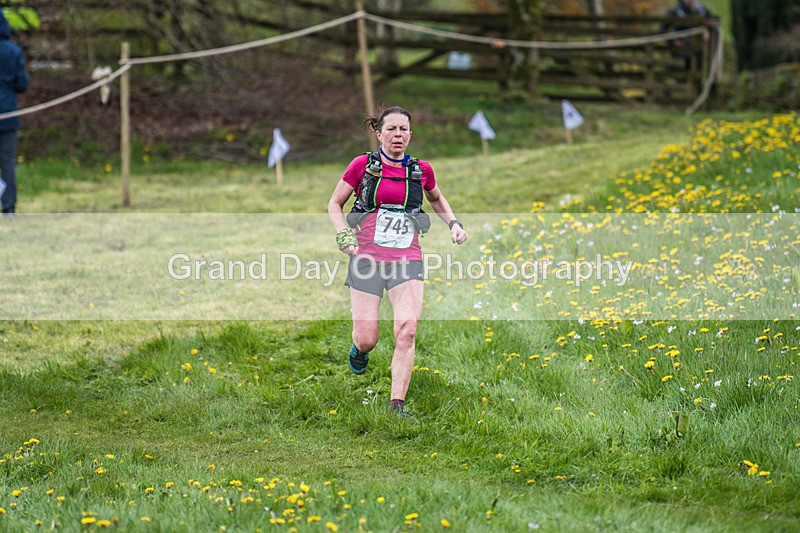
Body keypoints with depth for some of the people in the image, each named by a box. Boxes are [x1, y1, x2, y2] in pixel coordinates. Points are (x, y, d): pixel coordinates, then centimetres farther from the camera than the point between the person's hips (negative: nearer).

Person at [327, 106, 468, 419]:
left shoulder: (421, 170, 7)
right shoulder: (363, 165, 1)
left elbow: (437, 199, 29)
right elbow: (335, 204, 12)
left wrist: (453, 223, 13)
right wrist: (344, 236, -4)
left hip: (407, 260, 1)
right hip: (367, 257, -1)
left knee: (407, 331, -17)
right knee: (367, 340, -3)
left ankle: (398, 404, -12)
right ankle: (358, 350, 37)